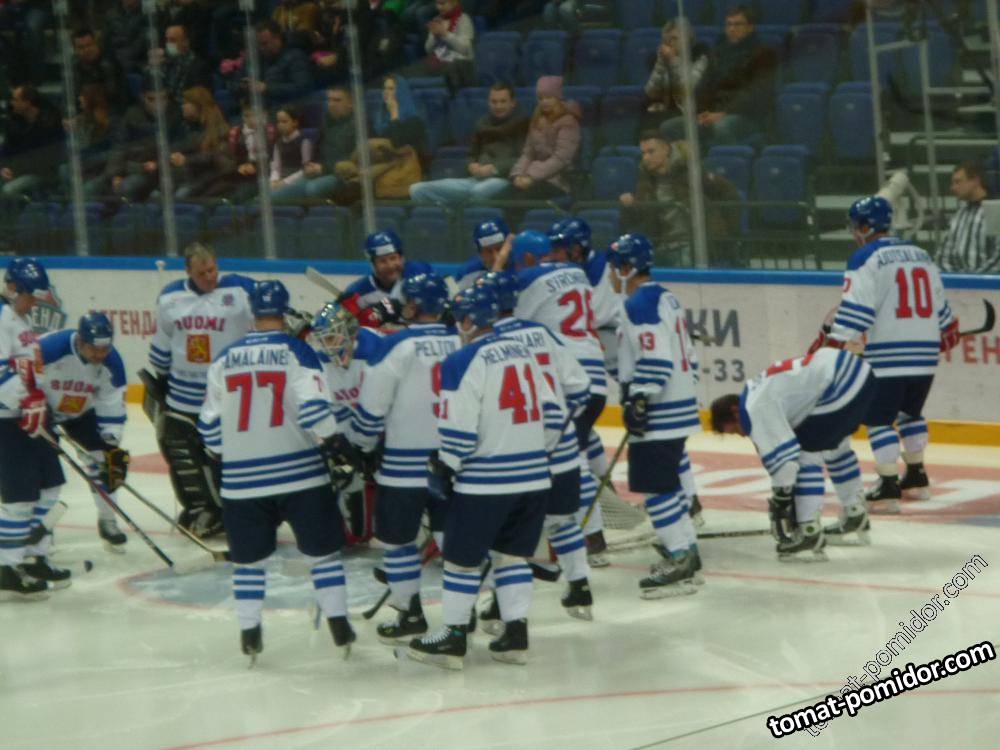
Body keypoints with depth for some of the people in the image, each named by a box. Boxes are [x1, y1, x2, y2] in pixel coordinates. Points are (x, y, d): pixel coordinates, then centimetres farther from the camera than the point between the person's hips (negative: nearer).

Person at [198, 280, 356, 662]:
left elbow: (210, 425, 9)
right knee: (322, 551, 10)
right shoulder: (295, 351, -5)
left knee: (249, 558, 14)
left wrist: (222, 459, 24)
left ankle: (249, 632, 13)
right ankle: (339, 627, 10)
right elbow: (314, 407, -17)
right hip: (300, 474, -2)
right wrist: (333, 448, -8)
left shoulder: (225, 358, 6)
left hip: (243, 480, 2)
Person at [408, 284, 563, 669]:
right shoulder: (522, 352, 10)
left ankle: (453, 636, 9)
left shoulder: (463, 362, -12)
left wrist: (444, 469, -3)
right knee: (513, 554, 15)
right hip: (533, 477, 7)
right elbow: (553, 413, 12)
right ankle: (516, 635, 13)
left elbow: (459, 431, -16)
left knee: (462, 557, 5)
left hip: (485, 481, -6)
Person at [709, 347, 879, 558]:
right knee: (834, 445, 30)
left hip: (842, 384, -11)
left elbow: (783, 456, -16)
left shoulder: (757, 408, -12)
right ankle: (855, 516, 44)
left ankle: (810, 534, -9)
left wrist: (780, 503, -7)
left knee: (808, 452, -7)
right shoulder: (758, 392, 19)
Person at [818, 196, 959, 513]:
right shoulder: (922, 255, 16)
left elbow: (855, 309, -15)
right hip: (925, 352, 7)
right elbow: (939, 304, 27)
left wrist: (834, 343, -16)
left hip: (887, 355, -7)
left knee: (879, 419, -3)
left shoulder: (865, 259, -6)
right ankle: (916, 478, 30)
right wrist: (948, 331, 44)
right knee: (910, 413, 25)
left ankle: (888, 488, -11)